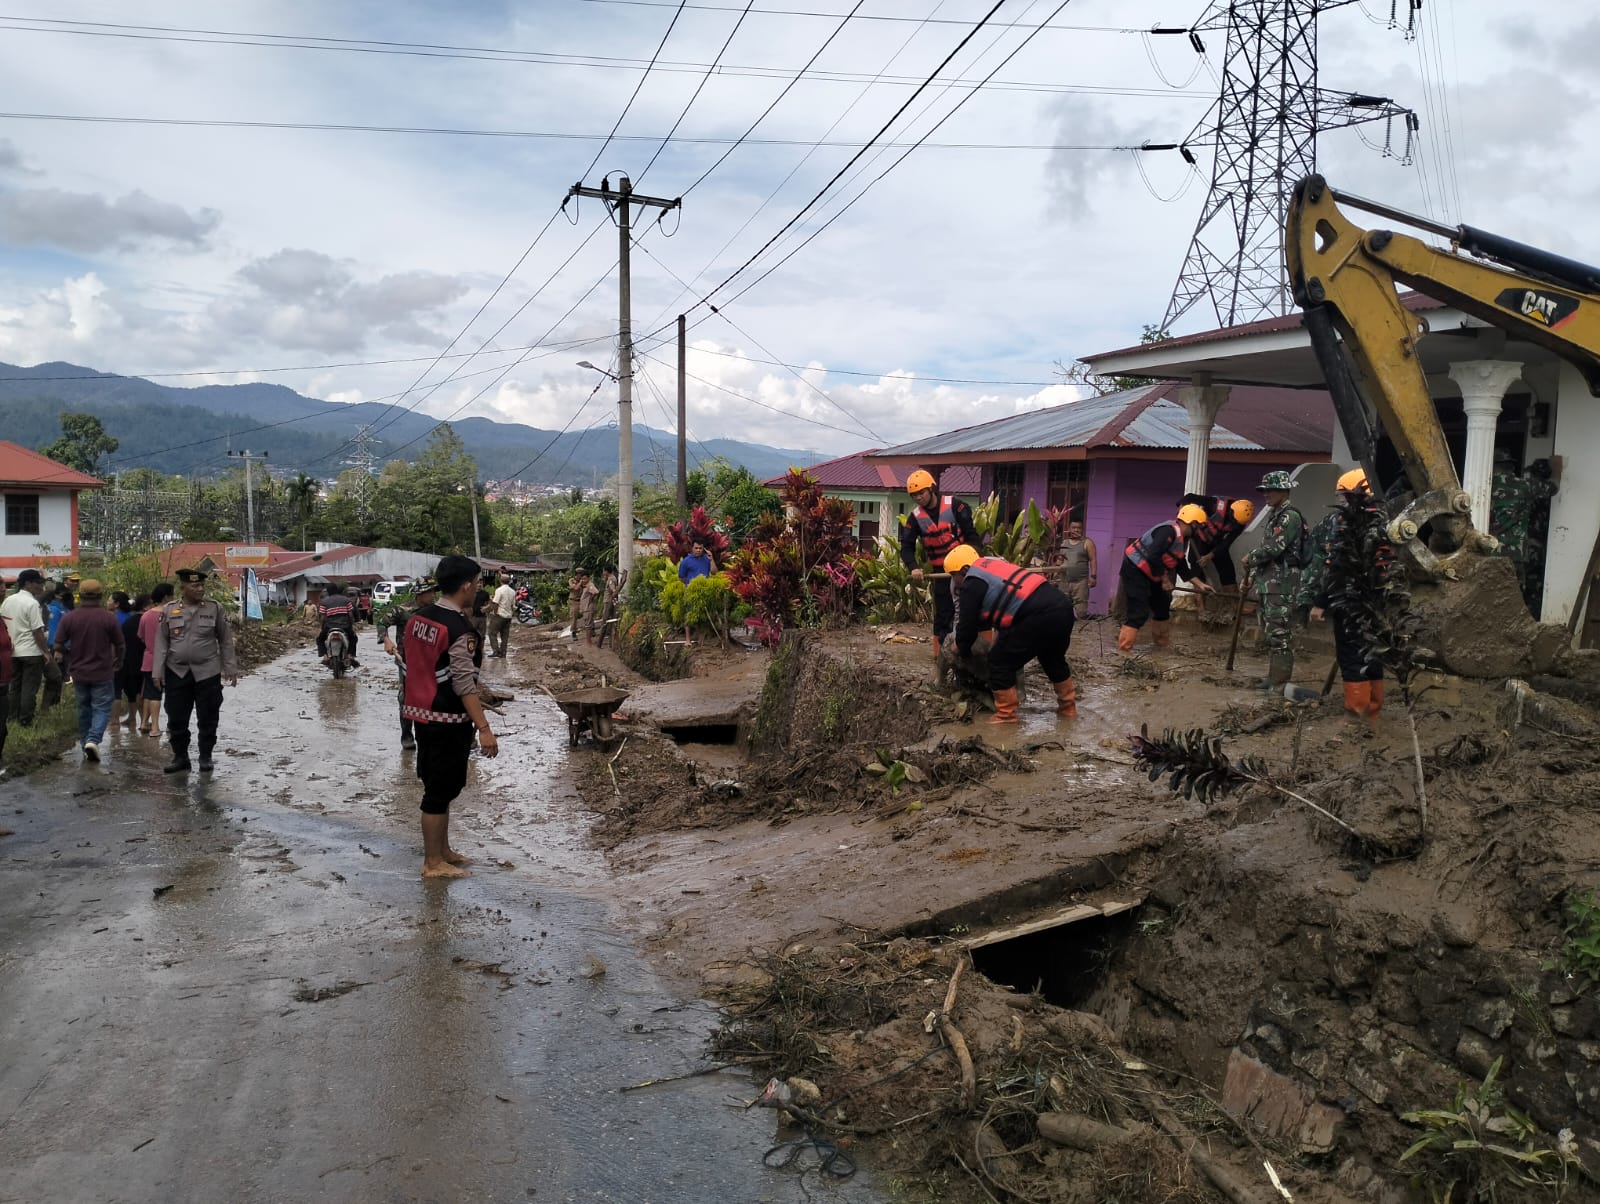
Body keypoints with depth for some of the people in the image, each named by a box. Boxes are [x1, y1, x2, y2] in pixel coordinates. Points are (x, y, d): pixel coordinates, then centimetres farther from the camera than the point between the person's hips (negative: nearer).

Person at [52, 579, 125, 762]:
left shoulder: (69, 617, -5)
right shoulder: (109, 617, -11)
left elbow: (57, 646, -2)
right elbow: (120, 645, -2)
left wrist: (65, 656, 20)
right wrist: (118, 662, 17)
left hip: (79, 672, 3)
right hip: (103, 673, -3)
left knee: (84, 709, 16)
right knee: (102, 708, 2)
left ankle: (85, 743, 23)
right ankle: (93, 740, -18)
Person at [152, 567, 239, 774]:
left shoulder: (214, 608, -1)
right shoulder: (169, 610, 2)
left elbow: (225, 640, 3)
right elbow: (161, 642, 4)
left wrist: (230, 668, 2)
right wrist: (157, 671, 0)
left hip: (207, 673, -1)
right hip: (177, 672, 1)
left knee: (207, 718, 5)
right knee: (176, 719, 6)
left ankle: (205, 757, 17)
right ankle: (180, 757, 19)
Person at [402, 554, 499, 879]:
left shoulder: (418, 618, 5)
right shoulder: (459, 629, -21)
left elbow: (413, 667, 13)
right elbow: (464, 685, -24)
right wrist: (484, 728, -23)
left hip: (421, 714, 9)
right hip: (448, 720, -9)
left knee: (435, 785, 19)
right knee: (441, 790, 1)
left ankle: (442, 849, 32)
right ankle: (433, 863, 10)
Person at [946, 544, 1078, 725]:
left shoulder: (972, 584, 1)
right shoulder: (992, 568, 29)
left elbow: (967, 623, 5)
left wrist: (963, 650, 22)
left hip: (1040, 616, -9)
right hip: (1062, 606, 9)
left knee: (1000, 661, 5)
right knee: (1053, 659, 32)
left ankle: (1006, 716, 12)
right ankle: (1068, 708, 42)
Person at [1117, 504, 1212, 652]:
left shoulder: (1182, 539, 12)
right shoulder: (1169, 531, -23)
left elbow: (1181, 566, 17)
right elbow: (1153, 556, -30)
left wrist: (1199, 584, 13)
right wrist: (1164, 578, -18)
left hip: (1148, 574, 11)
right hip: (1135, 570, -11)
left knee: (1162, 606, 19)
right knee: (1138, 612, -18)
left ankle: (1163, 644, 34)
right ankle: (1123, 651, -18)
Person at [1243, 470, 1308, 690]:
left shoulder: (1290, 516, -12)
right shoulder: (1273, 515, 18)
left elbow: (1273, 547, -20)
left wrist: (1250, 559, -5)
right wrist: (1251, 576, 17)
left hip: (1282, 583, -10)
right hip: (1268, 582, 10)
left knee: (1280, 632, -9)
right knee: (1270, 631, 15)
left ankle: (1280, 681, -7)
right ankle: (1273, 675, 24)